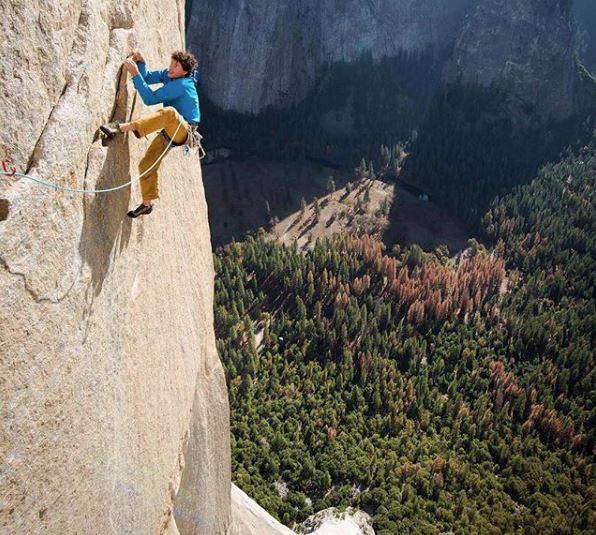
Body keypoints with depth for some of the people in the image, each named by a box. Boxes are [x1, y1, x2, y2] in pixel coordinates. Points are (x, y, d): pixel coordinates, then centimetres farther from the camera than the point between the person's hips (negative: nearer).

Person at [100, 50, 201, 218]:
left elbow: (150, 98, -24)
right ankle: (147, 204, 20)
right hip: (170, 132, 9)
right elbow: (147, 77, 12)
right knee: (146, 165, 5)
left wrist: (135, 74, -26)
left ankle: (121, 128, -51)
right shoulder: (168, 74, 4)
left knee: (169, 112, -41)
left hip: (183, 131, -9)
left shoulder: (180, 85, -22)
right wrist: (140, 62, -6)